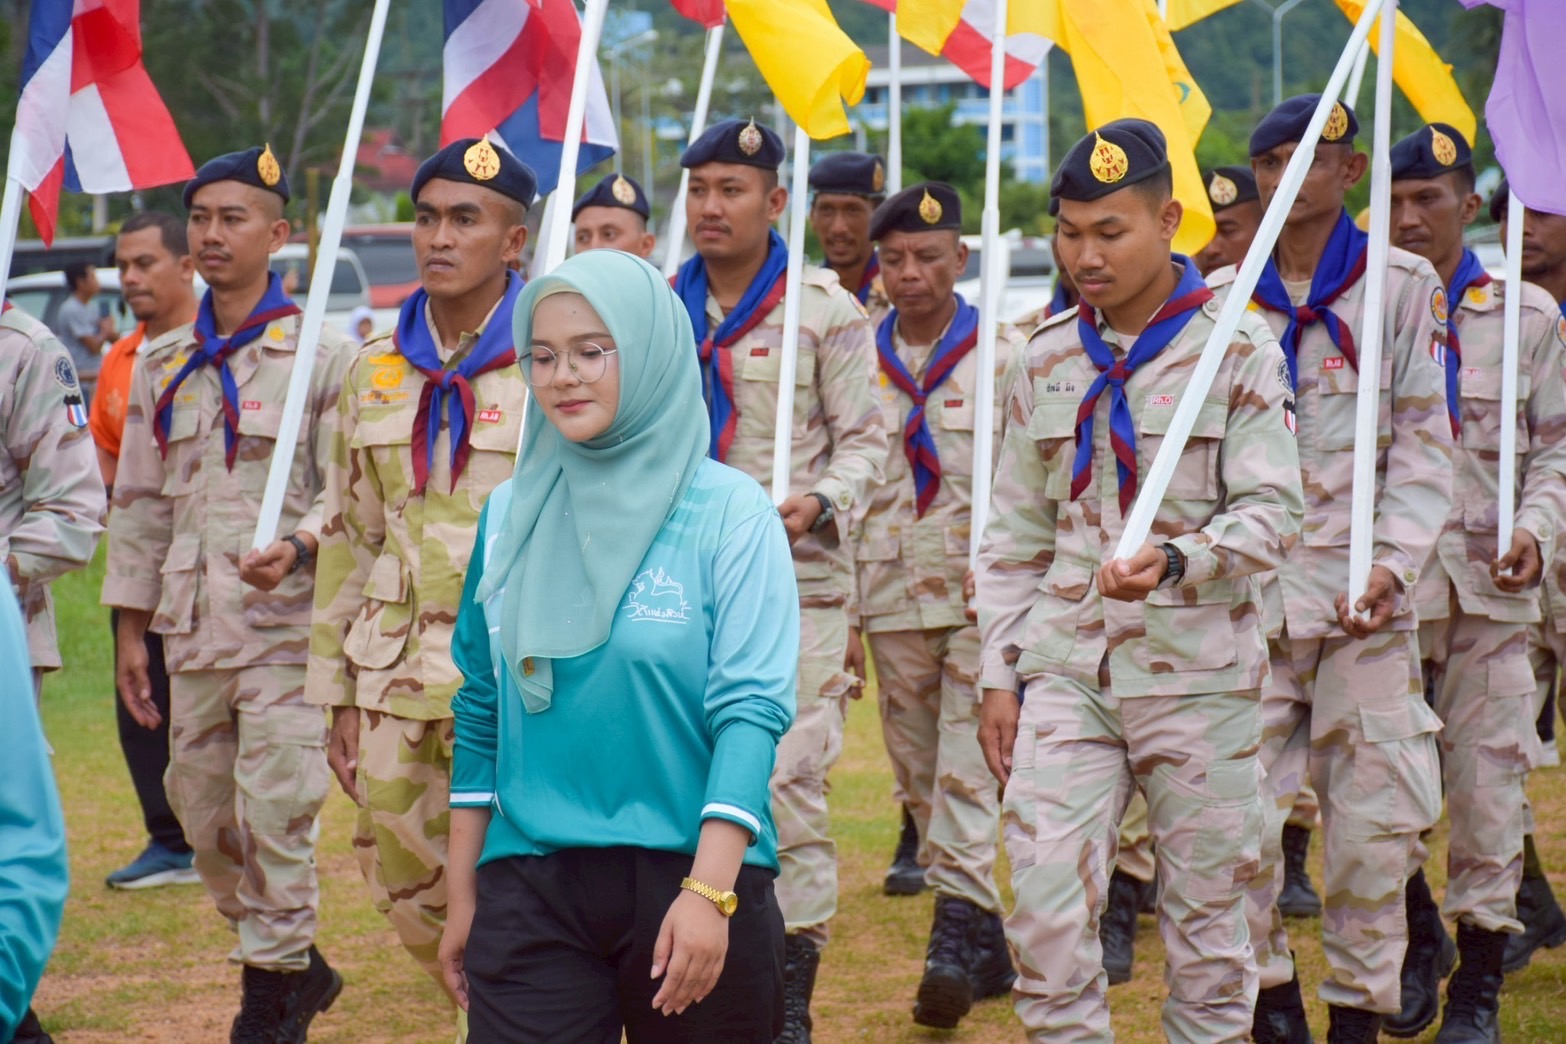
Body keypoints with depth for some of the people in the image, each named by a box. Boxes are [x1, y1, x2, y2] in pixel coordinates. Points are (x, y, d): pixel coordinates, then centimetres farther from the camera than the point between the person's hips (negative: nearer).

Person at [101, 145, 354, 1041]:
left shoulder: (323, 354, -1)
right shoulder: (162, 365, 14)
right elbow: (140, 503, 17)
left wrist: (299, 546, -23)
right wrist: (131, 627, 14)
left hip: (286, 622, -6)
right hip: (193, 628, 6)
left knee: (275, 814, -7)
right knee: (203, 812, 10)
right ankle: (298, 964, 28)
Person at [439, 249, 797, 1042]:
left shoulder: (730, 512, -5)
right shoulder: (509, 514, 6)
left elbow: (751, 711, -12)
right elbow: (481, 712, 11)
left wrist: (708, 890, -21)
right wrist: (463, 896, 10)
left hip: (687, 870, -2)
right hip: (530, 883, 3)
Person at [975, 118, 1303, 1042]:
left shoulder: (1238, 348, -2)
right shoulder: (1047, 361, 10)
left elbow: (1272, 512, -9)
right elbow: (1015, 534, 14)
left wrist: (1175, 560, -27)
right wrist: (999, 675, 8)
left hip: (1198, 672, -3)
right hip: (1066, 671, 3)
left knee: (1206, 917, 5)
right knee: (1046, 911, -5)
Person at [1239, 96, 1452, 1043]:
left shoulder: (1403, 285, 4)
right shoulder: (1220, 299, 10)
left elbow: (1426, 448, -1)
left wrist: (1394, 568, -12)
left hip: (1365, 599, -1)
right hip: (1247, 590, 1)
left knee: (1375, 820, -2)